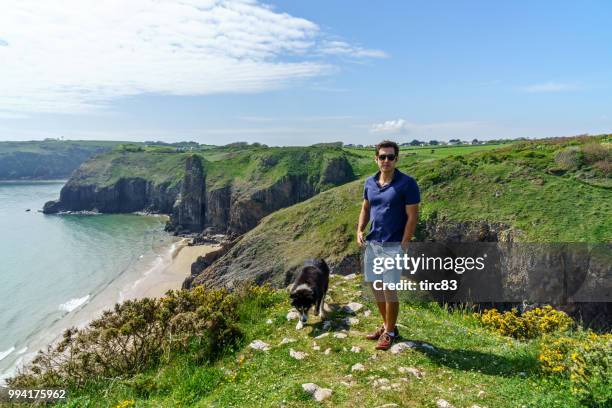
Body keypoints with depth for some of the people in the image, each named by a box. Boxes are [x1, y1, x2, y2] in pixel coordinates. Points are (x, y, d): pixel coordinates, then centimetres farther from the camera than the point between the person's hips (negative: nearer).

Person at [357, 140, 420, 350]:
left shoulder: (407, 183, -12)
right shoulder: (370, 182, 5)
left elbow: (412, 216, -12)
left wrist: (403, 246, -15)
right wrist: (360, 230, 3)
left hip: (393, 246, -6)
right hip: (372, 244, 6)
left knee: (389, 290, 1)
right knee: (375, 287, 14)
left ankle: (390, 332, 21)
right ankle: (386, 325, 33)